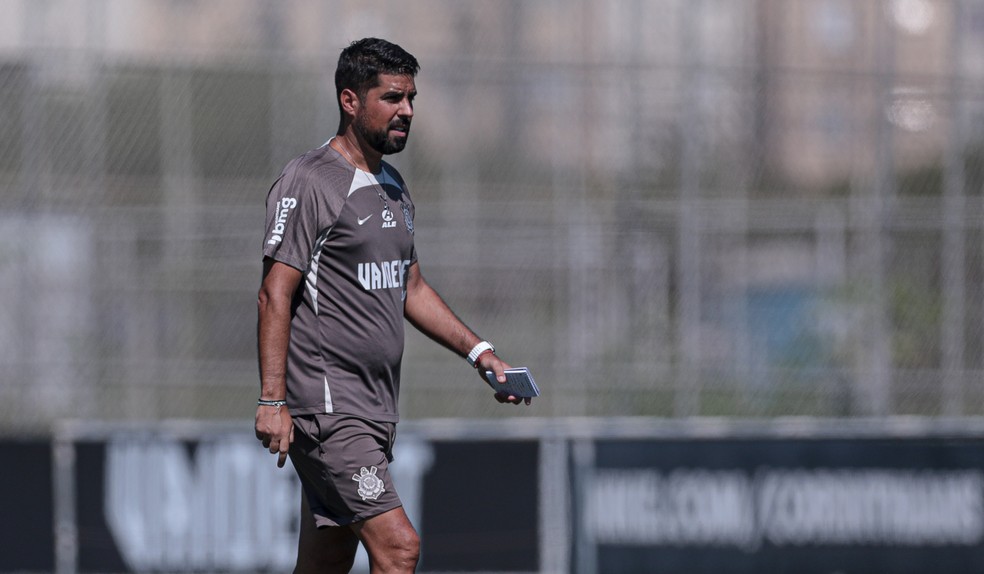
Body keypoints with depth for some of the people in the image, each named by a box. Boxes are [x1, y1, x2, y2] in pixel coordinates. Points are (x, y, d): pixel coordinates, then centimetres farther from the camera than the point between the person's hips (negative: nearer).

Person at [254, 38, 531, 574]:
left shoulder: (392, 187, 18)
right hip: (325, 409, -9)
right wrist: (272, 400, -20)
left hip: (376, 413, 9)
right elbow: (275, 293, -14)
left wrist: (478, 350, 17)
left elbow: (410, 287, 27)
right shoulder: (309, 183, -10)